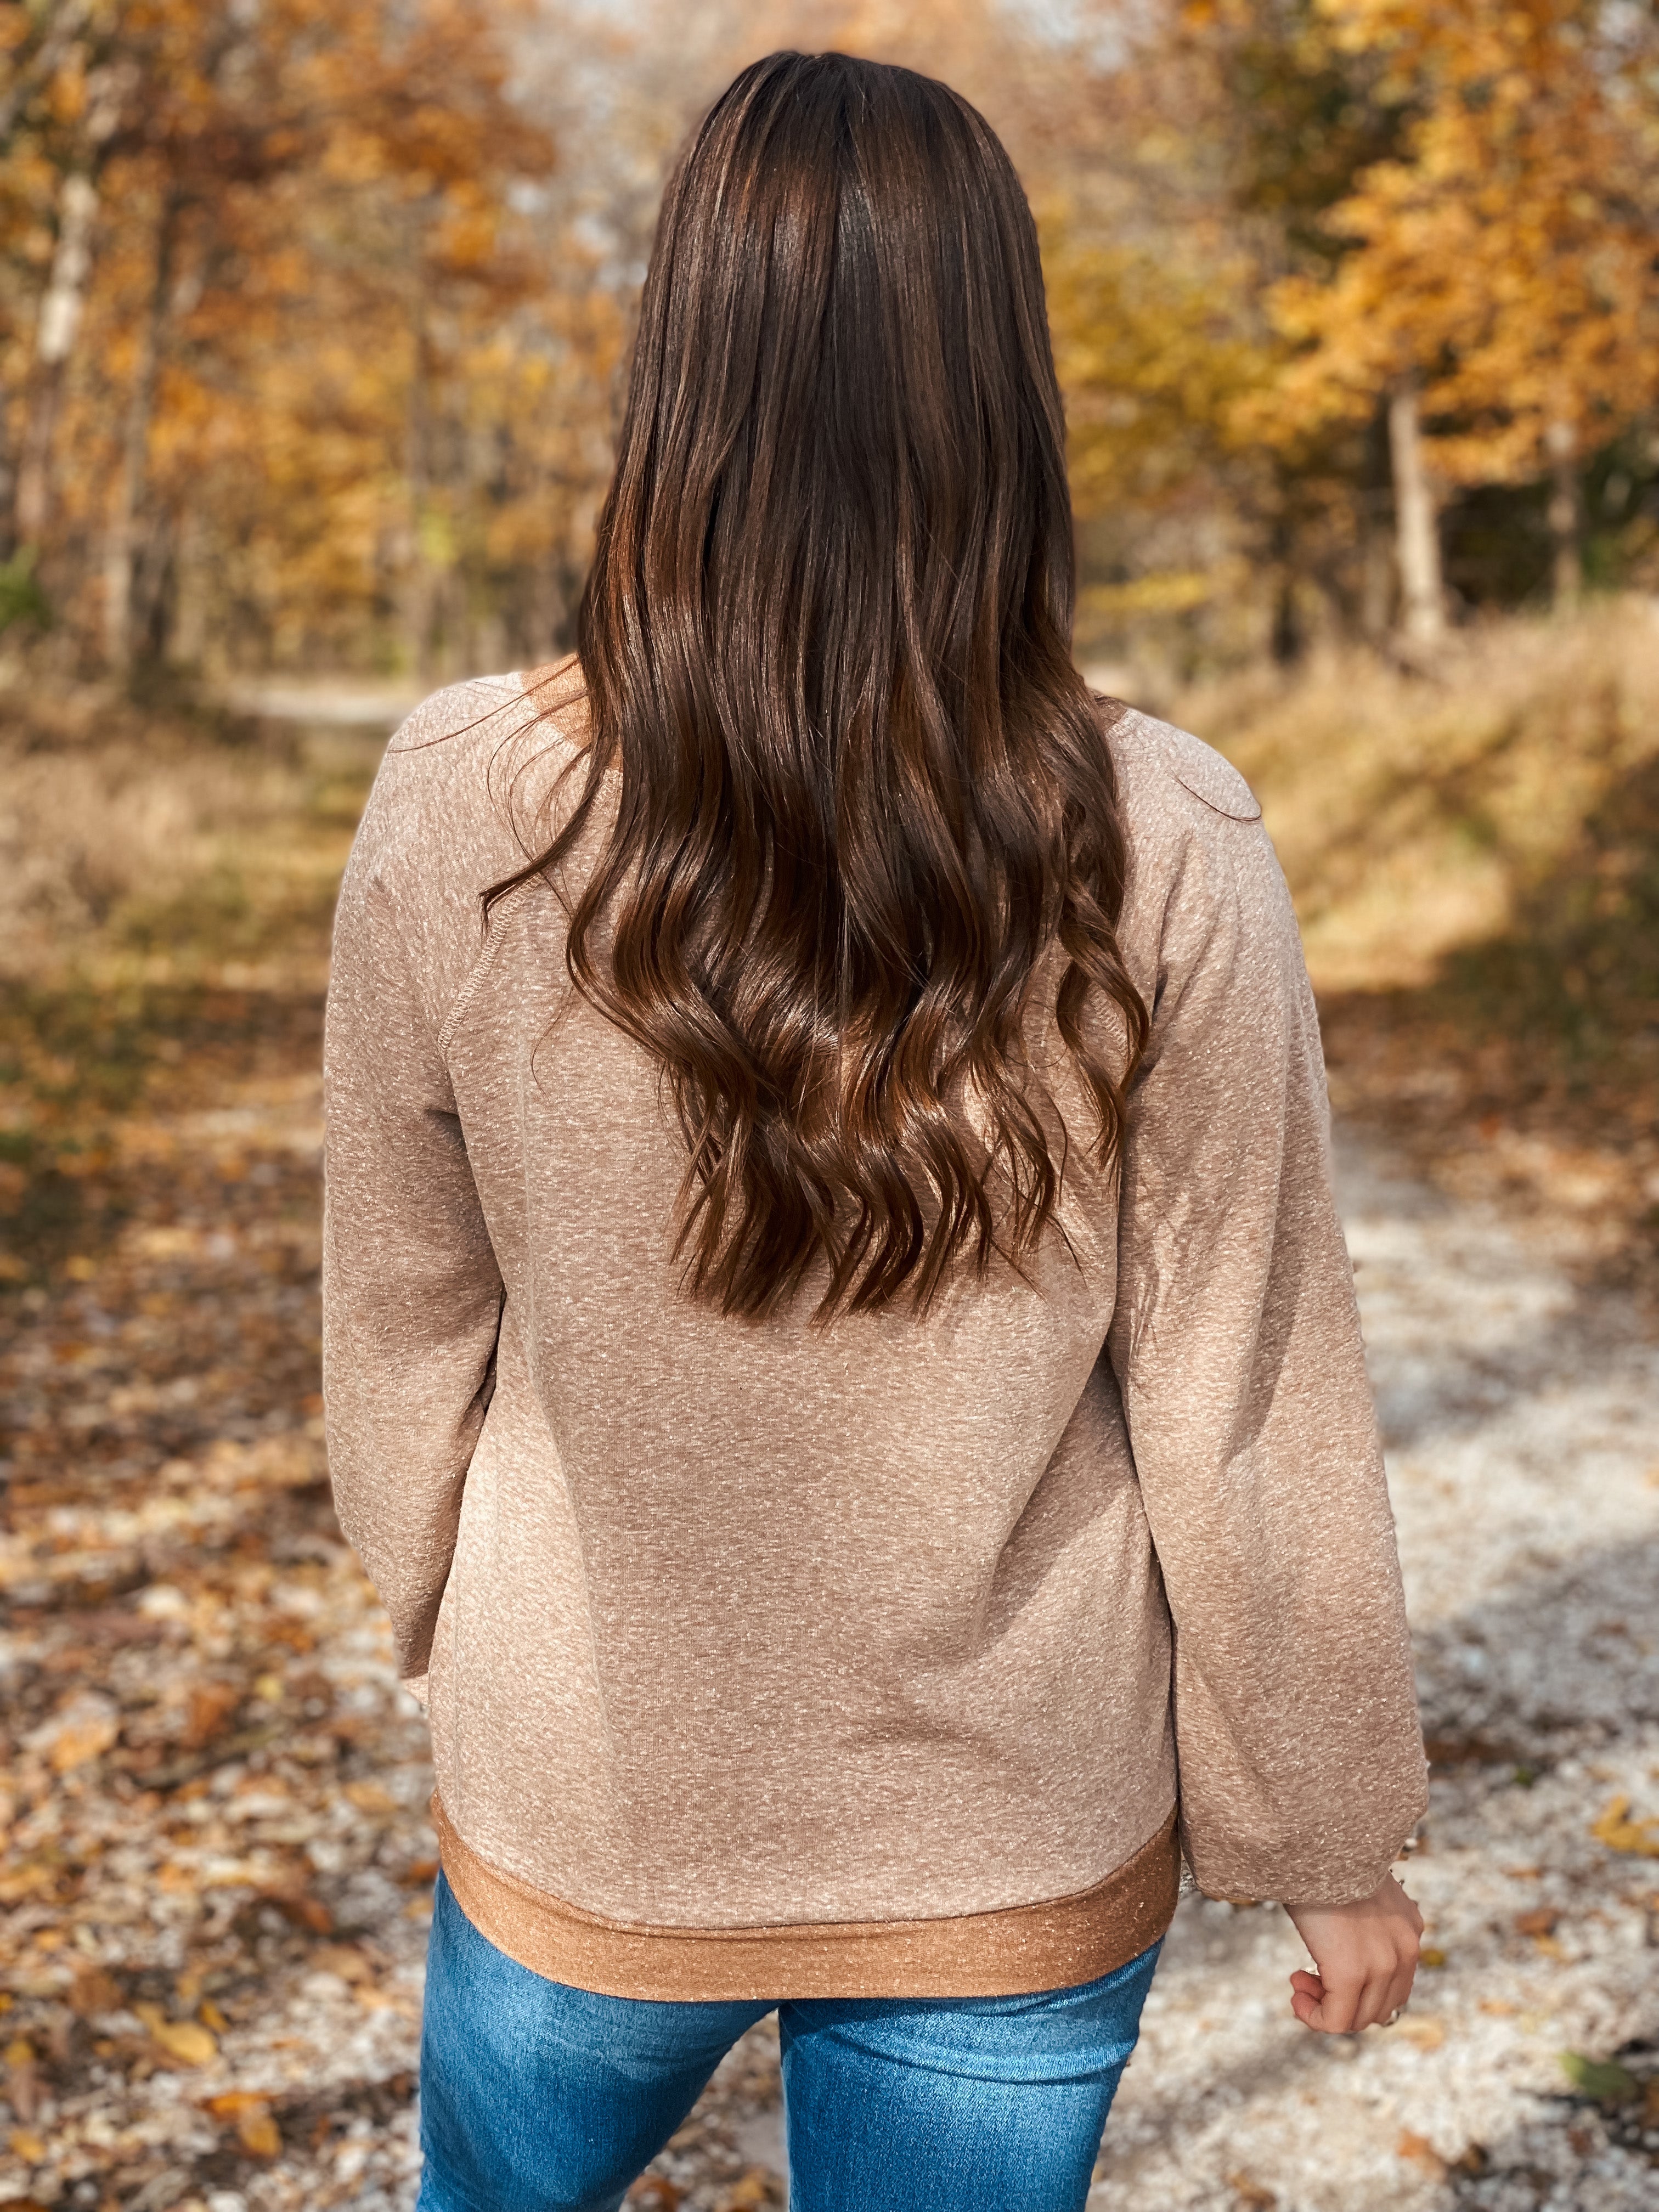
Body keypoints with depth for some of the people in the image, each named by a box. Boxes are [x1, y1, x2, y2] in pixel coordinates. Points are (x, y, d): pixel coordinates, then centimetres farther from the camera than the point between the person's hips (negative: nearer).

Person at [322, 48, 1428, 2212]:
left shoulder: (464, 814, -17)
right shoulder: (1165, 857, -19)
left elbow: (405, 1328, -4)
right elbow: (1247, 1428, -12)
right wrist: (1331, 1842, 3)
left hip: (588, 1817, 1)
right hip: (1025, 1869, 0)